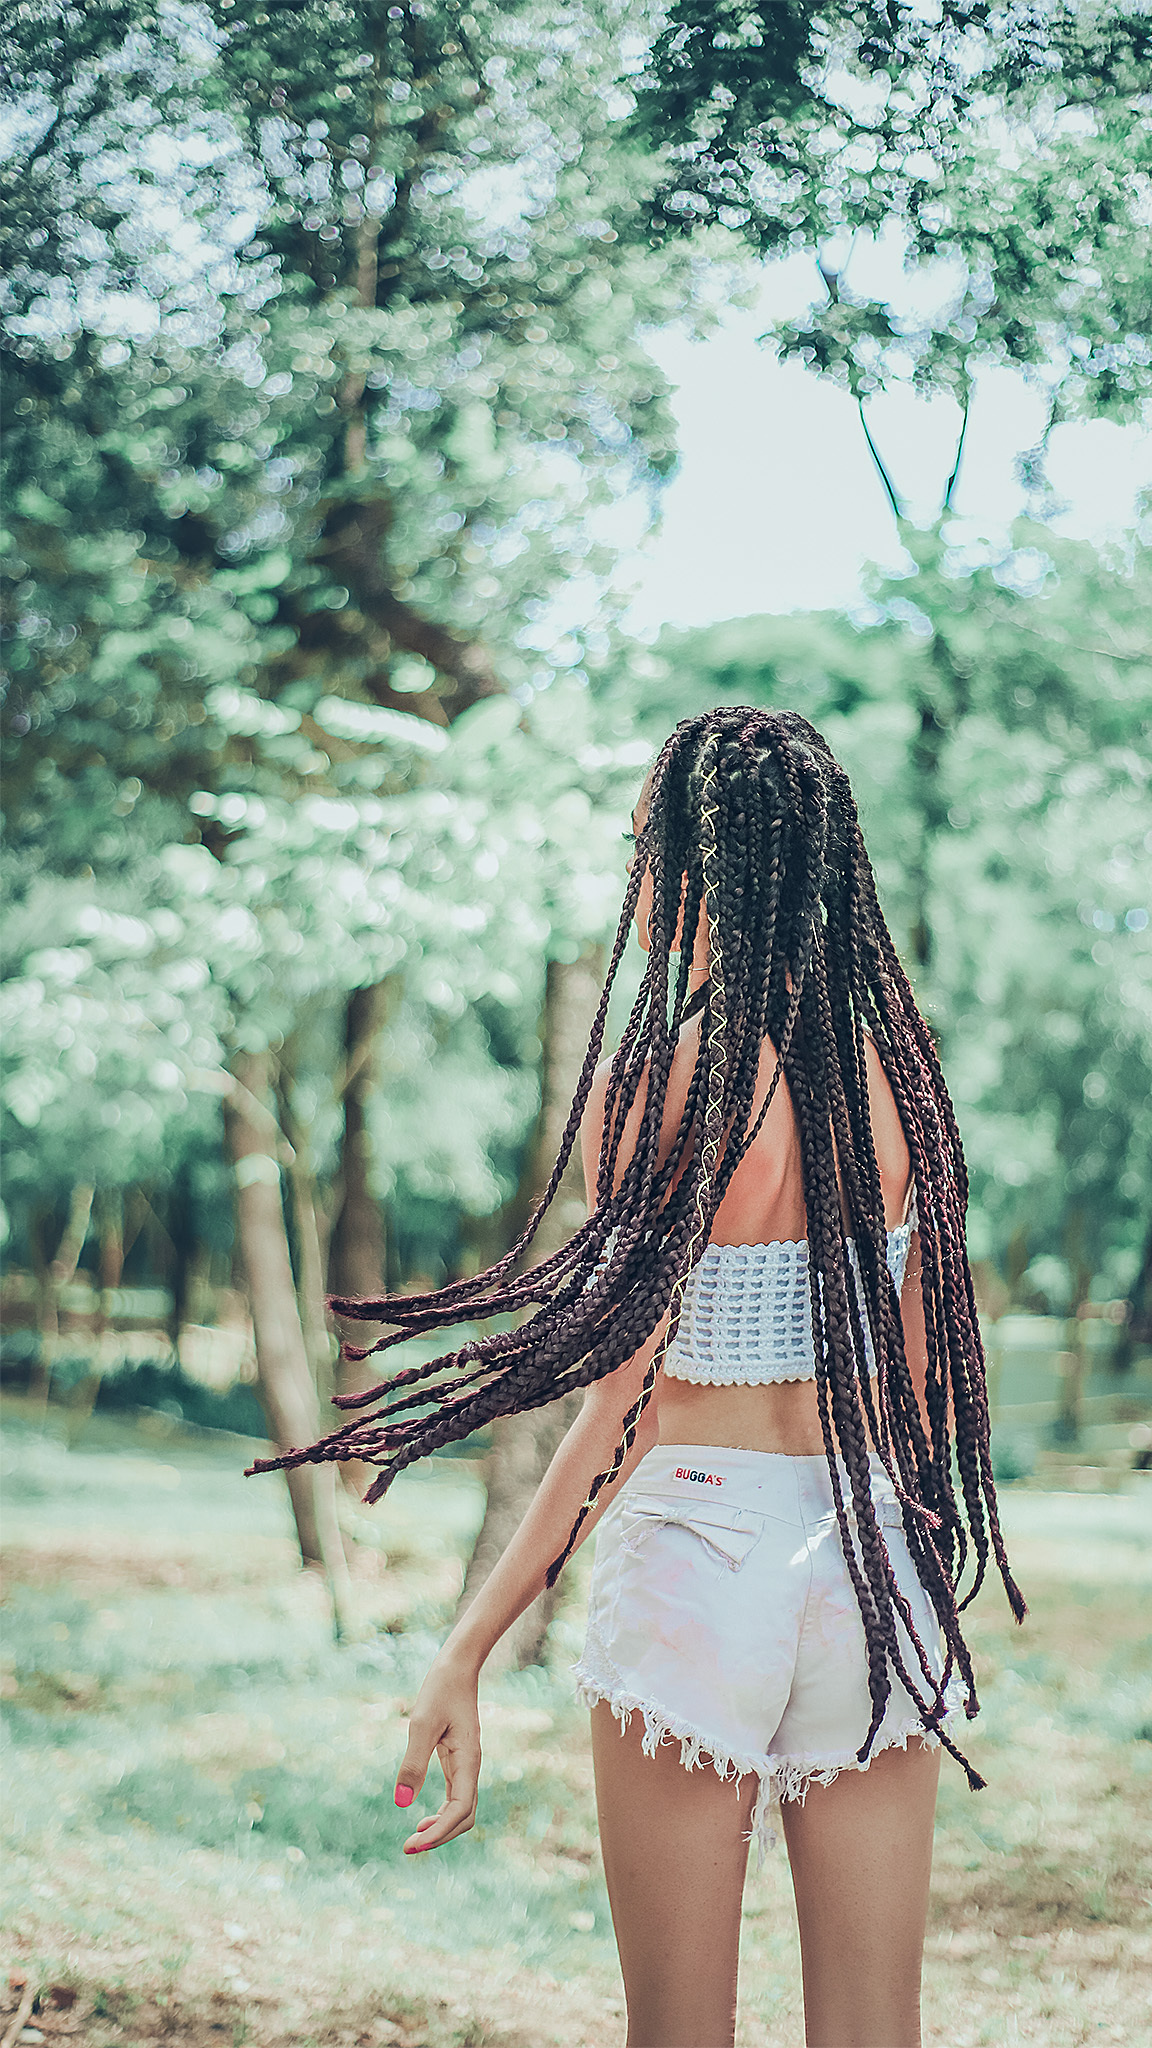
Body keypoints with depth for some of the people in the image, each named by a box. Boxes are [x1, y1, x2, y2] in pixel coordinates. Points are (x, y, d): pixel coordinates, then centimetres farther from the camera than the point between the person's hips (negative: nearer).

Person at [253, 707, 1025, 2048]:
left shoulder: (657, 1080, -11)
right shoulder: (899, 1069, 5)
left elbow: (628, 1402, -14)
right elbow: (929, 1379, 10)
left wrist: (469, 1648, -11)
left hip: (698, 1543, -5)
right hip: (877, 1558, 5)